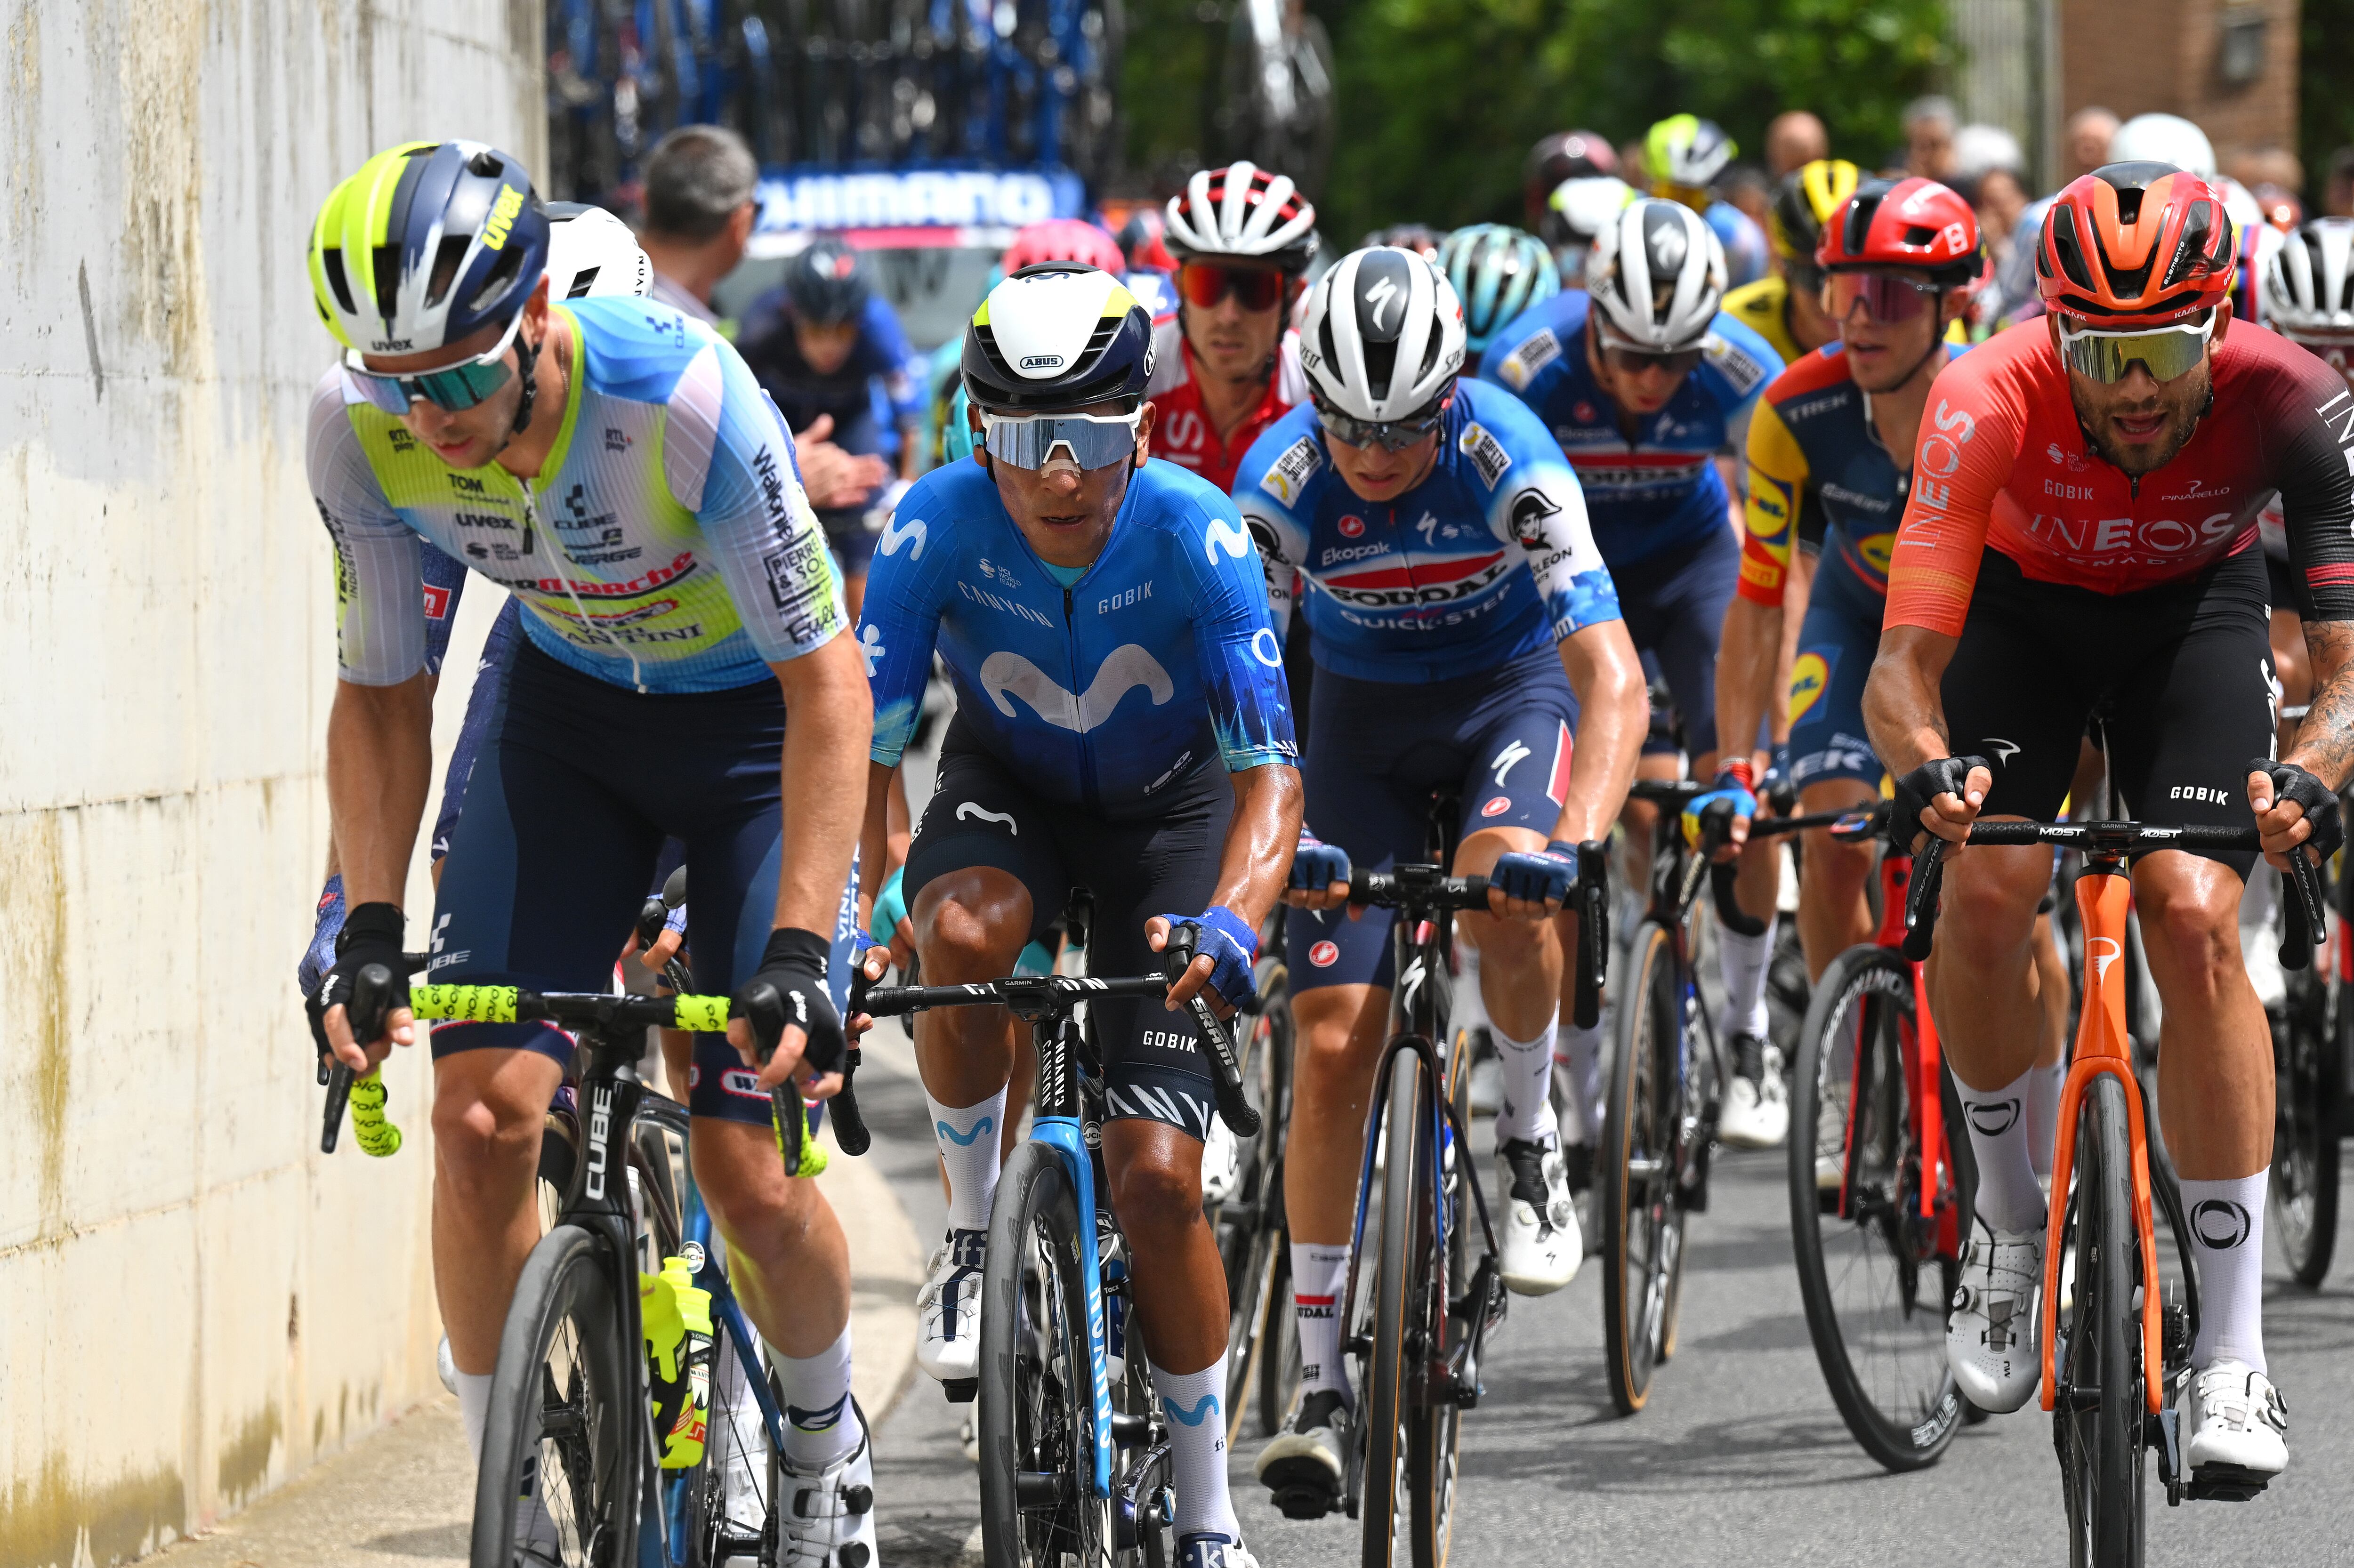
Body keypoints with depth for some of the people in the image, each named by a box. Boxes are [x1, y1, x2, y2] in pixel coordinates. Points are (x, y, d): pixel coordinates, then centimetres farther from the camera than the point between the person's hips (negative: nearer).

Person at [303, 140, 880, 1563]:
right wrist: (369, 931, -19)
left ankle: (829, 1450, 21)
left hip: (758, 716, -3)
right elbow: (382, 694, -8)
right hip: (571, 712, 4)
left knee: (741, 1160, -10)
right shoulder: (362, 430, -22)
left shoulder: (686, 399, -35)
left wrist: (799, 948, -36)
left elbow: (827, 679, -29)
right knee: (484, 1111, -14)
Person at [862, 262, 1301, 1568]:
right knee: (964, 938, -37)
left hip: (1165, 812, -1)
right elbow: (860, 749, -25)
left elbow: (1270, 773, -30)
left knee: (1155, 1178, -11)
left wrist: (1229, 919, -49)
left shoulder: (1197, 537, -29)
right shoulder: (937, 525, -27)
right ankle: (974, 1232, -11)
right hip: (1006, 790, 1)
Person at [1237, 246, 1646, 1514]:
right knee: (1331, 1043, -8)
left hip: (1511, 687, -2)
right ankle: (1317, 1380, 0)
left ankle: (1530, 1136, -6)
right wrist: (1279, 836, -42)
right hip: (1364, 713, 2)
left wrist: (1578, 841, -49)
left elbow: (1612, 676, -34)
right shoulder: (1280, 483, -24)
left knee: (1503, 890, -35)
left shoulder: (1508, 459, -29)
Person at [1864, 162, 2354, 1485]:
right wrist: (1928, 764, -57)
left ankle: (2235, 1354, -16)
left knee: (2194, 917, -20)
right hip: (2023, 602, 0)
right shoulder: (1991, 404, -35)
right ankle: (2010, 1218, 5)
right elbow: (1905, 662, -35)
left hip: (2195, 610, 0)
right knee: (1987, 890, -23)